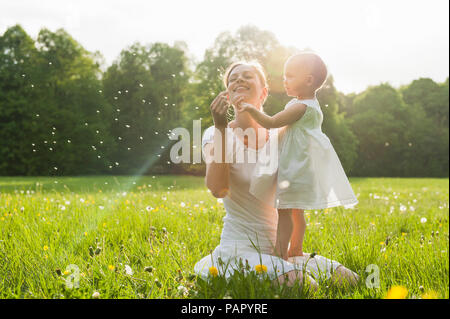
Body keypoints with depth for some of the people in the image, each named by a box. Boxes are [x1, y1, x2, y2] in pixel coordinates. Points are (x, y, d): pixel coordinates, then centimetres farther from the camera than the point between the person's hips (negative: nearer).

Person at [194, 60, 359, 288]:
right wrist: (220, 128, -24)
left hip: (277, 247, 7)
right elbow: (218, 189, -22)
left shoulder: (278, 137, 8)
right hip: (240, 248, -6)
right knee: (300, 283, -30)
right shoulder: (215, 135, -4)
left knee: (347, 278, -4)